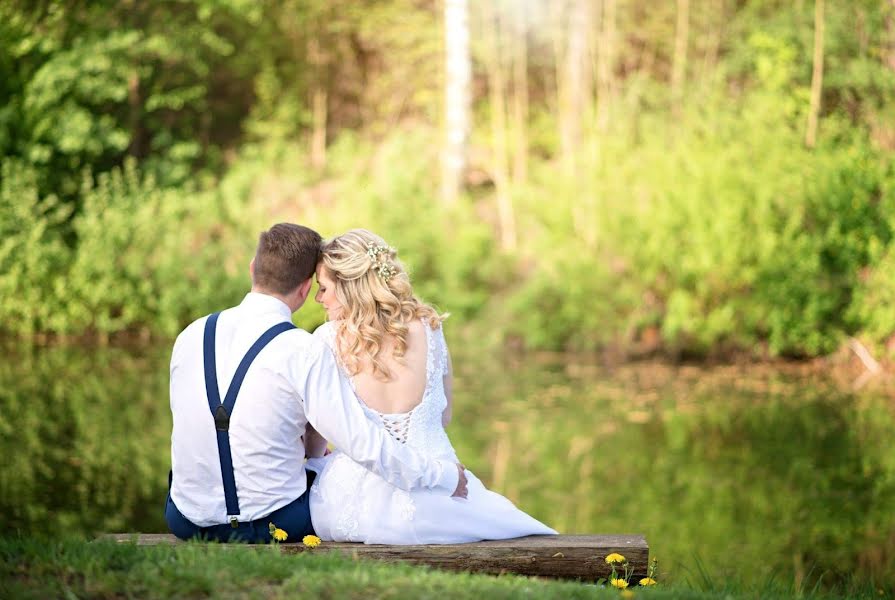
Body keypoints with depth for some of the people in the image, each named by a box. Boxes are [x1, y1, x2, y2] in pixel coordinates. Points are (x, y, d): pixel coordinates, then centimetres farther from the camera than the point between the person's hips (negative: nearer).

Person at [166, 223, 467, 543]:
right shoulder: (305, 352, -15)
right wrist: (446, 477, -3)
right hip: (275, 524, -4)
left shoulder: (191, 336, 0)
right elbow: (365, 445, -16)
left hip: (189, 521, 4)